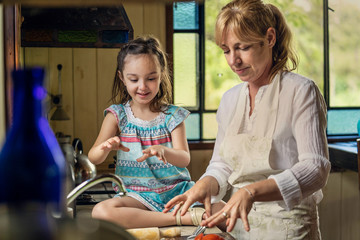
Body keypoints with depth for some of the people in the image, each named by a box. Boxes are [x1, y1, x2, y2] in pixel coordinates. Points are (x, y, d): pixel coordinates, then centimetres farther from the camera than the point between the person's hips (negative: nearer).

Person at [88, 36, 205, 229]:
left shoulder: (172, 115, 4)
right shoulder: (117, 115, 5)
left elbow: (184, 159, -7)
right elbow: (93, 159, -2)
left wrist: (163, 151, -31)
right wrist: (106, 147, -27)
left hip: (176, 189, -2)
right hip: (136, 194, 2)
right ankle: (184, 217, -27)